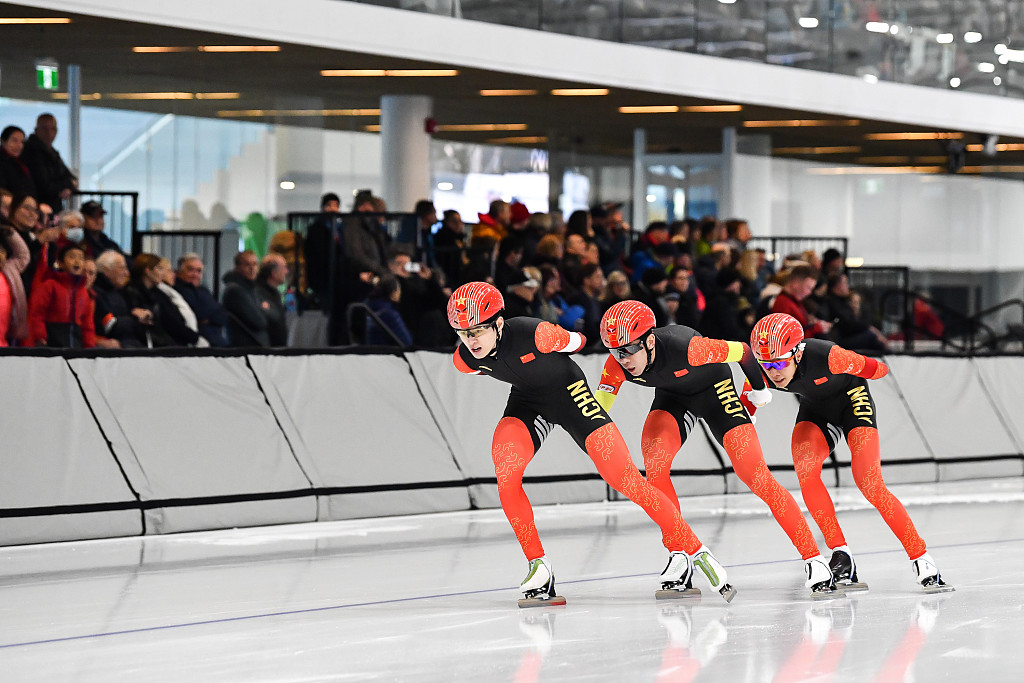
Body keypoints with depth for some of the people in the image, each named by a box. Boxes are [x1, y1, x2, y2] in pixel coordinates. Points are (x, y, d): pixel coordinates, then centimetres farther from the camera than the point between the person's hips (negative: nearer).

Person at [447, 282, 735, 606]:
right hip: (527, 400, 4)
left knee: (623, 478, -10)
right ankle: (538, 569, -8)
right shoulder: (465, 360, -18)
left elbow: (576, 342, -15)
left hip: (568, 390, -4)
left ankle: (690, 549, 3)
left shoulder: (535, 334, -35)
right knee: (505, 473, -21)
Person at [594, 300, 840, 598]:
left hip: (714, 388, -4)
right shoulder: (617, 365, -26)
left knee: (756, 477, -14)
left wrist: (759, 390, -7)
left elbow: (742, 351, -25)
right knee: (654, 464, -22)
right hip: (673, 396, 4)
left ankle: (814, 560, -8)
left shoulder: (685, 347, -39)